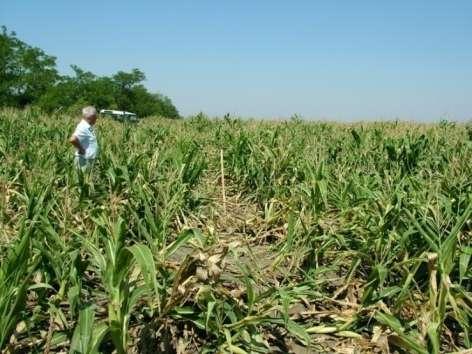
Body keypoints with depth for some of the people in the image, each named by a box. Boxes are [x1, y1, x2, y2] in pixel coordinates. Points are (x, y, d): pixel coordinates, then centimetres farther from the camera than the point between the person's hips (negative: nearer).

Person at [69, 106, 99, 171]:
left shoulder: (88, 127, 9)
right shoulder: (83, 128, -20)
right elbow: (73, 140, -32)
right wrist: (81, 149, -20)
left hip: (89, 159, 10)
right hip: (84, 160, -10)